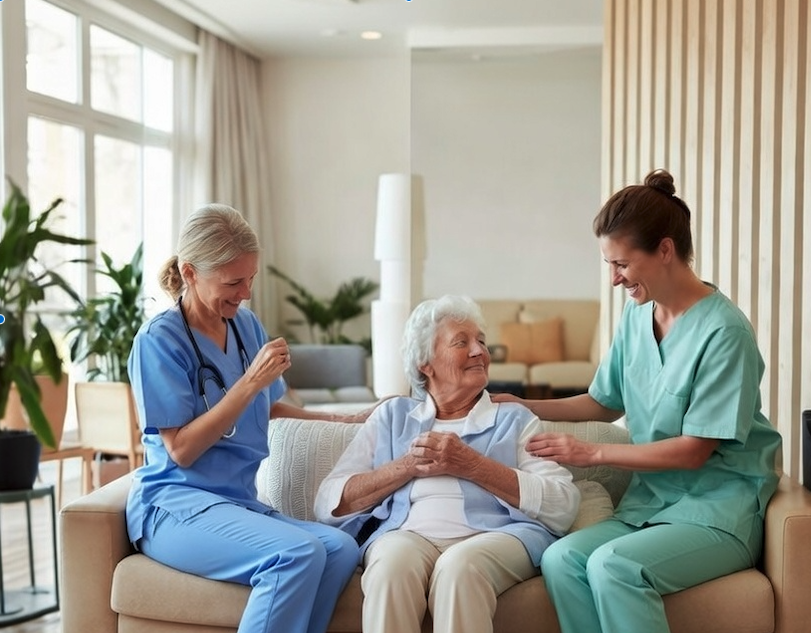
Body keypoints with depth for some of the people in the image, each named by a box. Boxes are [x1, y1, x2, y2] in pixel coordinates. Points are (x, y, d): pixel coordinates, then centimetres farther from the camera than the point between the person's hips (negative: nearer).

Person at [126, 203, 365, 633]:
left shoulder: (247, 325, 10)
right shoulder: (159, 339, -8)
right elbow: (181, 450, -13)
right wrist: (251, 382, -17)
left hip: (239, 501, 6)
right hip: (174, 505, -6)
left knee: (342, 549, -22)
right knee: (300, 553, -31)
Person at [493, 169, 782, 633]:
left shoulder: (724, 331, -15)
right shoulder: (637, 315, 6)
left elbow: (693, 451, -14)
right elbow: (607, 403, 19)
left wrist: (593, 453, -12)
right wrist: (522, 407, 9)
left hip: (719, 508, -6)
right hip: (652, 498, 6)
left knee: (613, 565, -32)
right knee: (562, 558, -24)